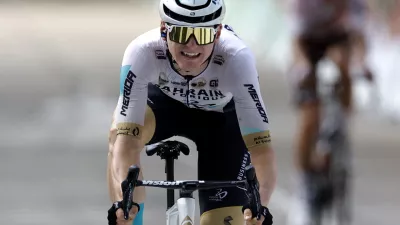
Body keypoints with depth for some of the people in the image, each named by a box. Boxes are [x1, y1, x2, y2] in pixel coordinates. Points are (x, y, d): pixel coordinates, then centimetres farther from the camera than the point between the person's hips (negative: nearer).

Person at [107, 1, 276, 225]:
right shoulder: (143, 53, -38)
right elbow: (126, 141, -44)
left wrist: (260, 205, -60)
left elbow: (261, 145, -44)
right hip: (164, 101, 0)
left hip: (222, 118, 0)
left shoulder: (236, 59, -39)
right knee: (120, 132, -33)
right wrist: (122, 199, -60)